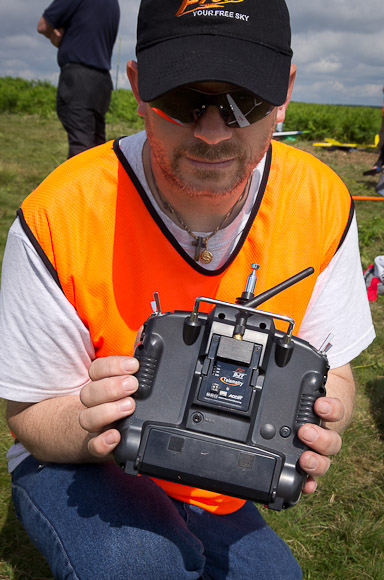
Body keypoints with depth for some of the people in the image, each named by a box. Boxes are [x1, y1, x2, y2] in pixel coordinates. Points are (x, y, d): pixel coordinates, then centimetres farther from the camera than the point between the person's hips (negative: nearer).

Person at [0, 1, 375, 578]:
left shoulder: (321, 204, -15)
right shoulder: (60, 217, -26)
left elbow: (331, 372, -5)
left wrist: (322, 421, -28)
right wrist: (88, 428, -37)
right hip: (79, 468, -3)